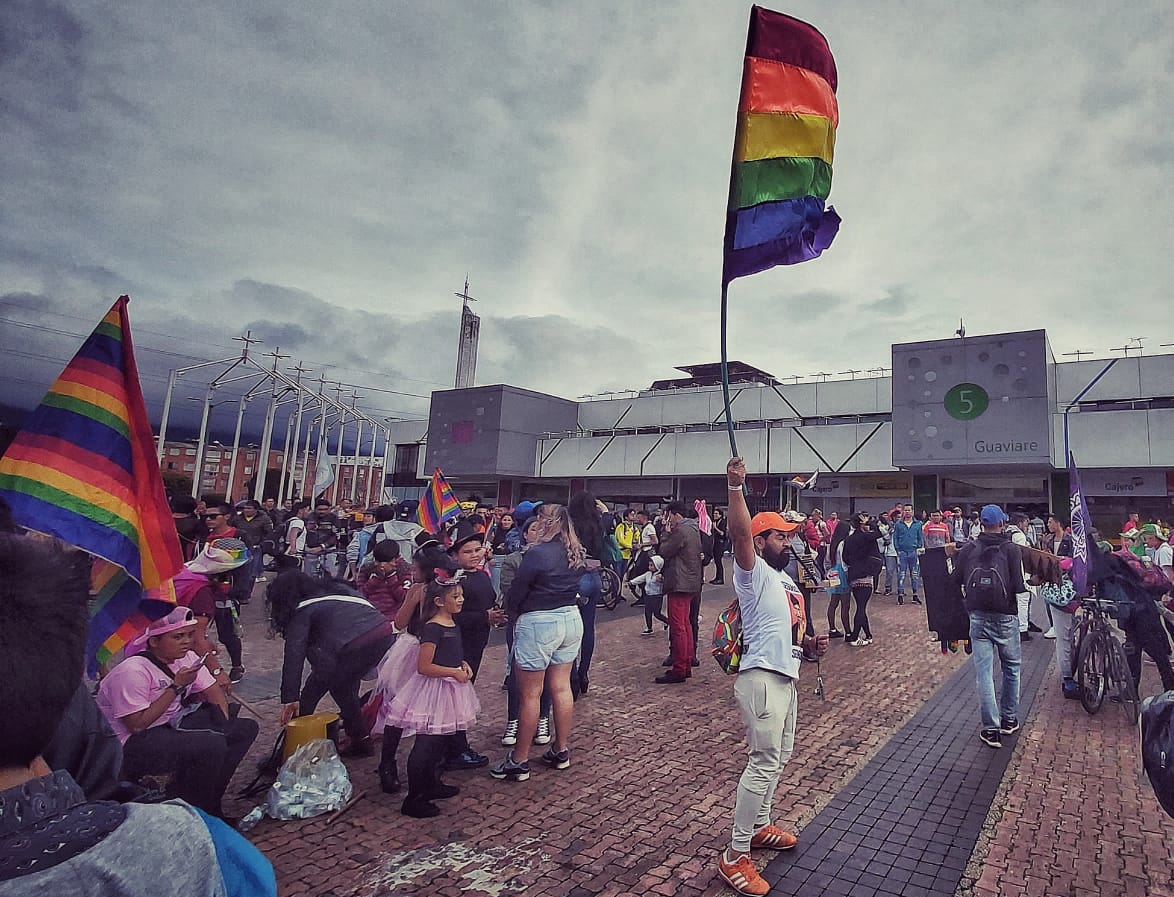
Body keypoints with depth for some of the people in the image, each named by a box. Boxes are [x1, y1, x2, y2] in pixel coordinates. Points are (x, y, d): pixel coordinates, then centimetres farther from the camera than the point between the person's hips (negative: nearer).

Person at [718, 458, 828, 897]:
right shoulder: (754, 573, -8)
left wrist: (811, 643, 8)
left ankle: (760, 826, 37)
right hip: (762, 678, -10)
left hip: (787, 676, 10)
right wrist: (735, 487, -40)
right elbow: (739, 532, -28)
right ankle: (734, 857, -2)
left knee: (779, 756, 20)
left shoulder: (787, 580, 20)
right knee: (764, 762, -10)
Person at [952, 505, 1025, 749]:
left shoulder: (968, 549, -2)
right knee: (1011, 667, 19)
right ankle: (1009, 720, 28)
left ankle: (991, 728, 4)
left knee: (983, 671, 3)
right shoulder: (1012, 549, -9)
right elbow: (1019, 586, -15)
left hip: (978, 616, 1)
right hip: (1005, 617, -1)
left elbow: (957, 579, 4)